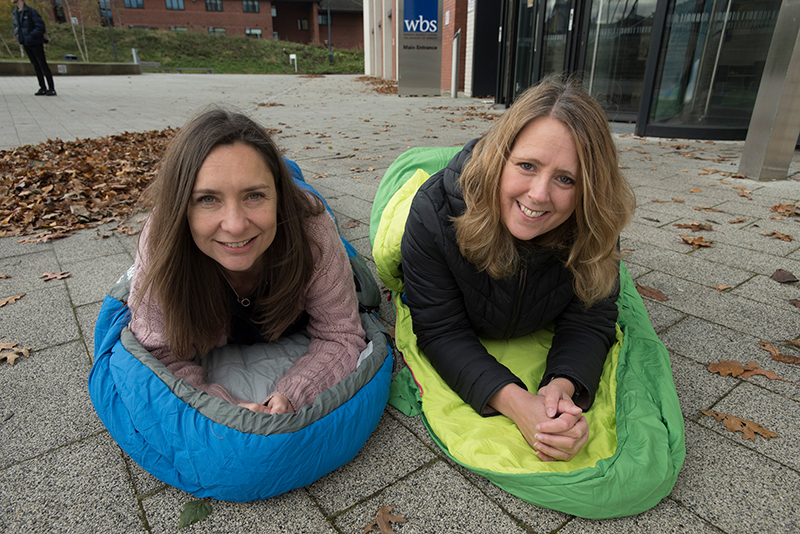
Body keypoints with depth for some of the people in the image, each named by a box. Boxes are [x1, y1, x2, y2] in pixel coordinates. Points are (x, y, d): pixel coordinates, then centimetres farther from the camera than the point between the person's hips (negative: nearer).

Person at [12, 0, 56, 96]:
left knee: (43, 65, -4)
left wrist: (30, 36, -17)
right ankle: (43, 88, 12)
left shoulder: (31, 11, -13)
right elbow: (16, 26, 20)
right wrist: (18, 35, 1)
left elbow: (41, 27, -17)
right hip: (25, 44, 7)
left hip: (36, 43, -7)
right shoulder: (15, 12, 10)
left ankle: (52, 89, 0)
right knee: (36, 66, 9)